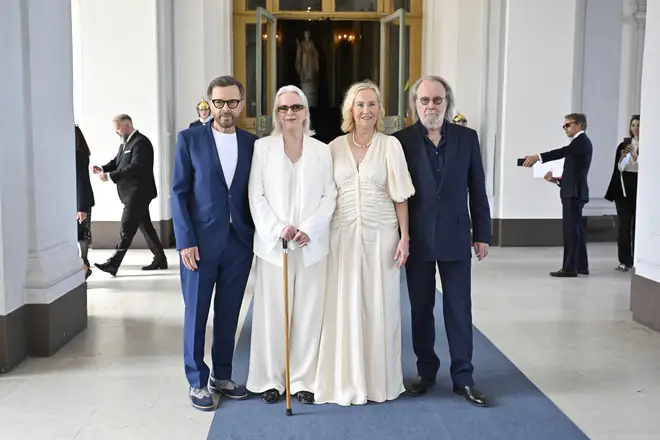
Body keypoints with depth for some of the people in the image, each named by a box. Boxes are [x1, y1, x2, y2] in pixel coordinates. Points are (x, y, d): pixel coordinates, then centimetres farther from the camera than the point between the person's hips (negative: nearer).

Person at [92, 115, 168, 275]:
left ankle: (113, 264, -8)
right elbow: (117, 161, 15)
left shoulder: (141, 142, -16)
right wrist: (103, 169, -6)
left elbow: (135, 168, -26)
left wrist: (110, 176, -29)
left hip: (138, 193, -10)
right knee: (146, 226, 13)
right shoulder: (125, 143, 16)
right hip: (133, 193, 10)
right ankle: (160, 259, 21)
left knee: (126, 229, -8)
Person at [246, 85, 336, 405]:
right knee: (272, 313, 2)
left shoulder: (322, 150, 7)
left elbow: (329, 197, 2)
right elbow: (256, 196, -1)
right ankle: (270, 379, 13)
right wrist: (278, 229, -14)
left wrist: (308, 229, -12)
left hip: (311, 245, 1)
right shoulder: (262, 147, 4)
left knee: (308, 313, 3)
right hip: (272, 244, -1)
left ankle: (303, 379, 13)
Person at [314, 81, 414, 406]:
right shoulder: (335, 147, 4)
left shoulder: (390, 145, -1)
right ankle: (346, 379, 16)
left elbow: (400, 196, 0)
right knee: (344, 306, 4)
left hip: (380, 234, -1)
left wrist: (404, 237, -5)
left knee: (379, 306, 5)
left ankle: (379, 379, 19)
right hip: (343, 234, 1)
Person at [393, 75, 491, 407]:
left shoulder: (467, 138, 3)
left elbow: (477, 190, 4)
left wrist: (482, 234, 3)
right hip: (417, 240, 0)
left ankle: (463, 377, 15)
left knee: (459, 309, 5)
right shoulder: (401, 140, -2)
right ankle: (426, 371, 24)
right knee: (421, 309, 10)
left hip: (455, 238, 1)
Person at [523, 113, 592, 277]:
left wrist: (538, 156, -38)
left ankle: (569, 267, -9)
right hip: (573, 191, 10)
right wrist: (558, 179, 10)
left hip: (574, 192, -10)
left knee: (570, 229, -10)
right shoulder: (579, 142, 21)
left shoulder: (582, 140, -9)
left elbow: (563, 151, -28)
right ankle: (581, 266, 17)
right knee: (576, 229, 12)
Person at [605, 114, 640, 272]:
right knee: (623, 226, 1)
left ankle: (638, 261, 11)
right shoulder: (623, 145, 8)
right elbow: (617, 169, 8)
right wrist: (622, 157, -11)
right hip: (623, 189, 3)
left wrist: (635, 156, -21)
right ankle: (624, 261, 6)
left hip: (640, 189, -2)